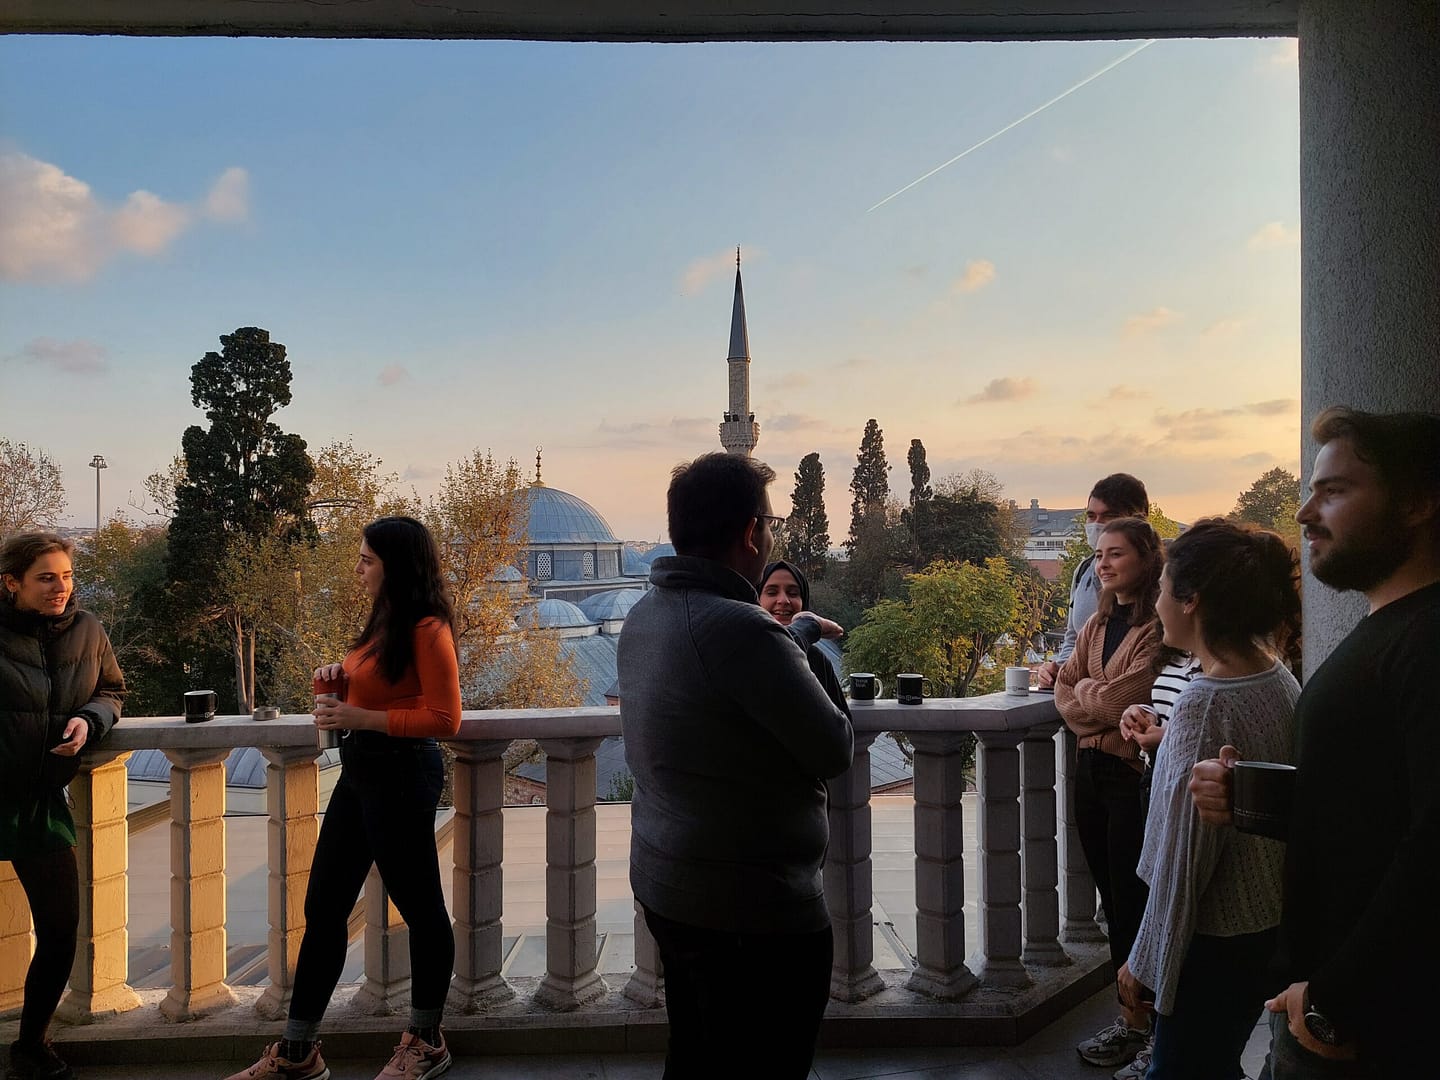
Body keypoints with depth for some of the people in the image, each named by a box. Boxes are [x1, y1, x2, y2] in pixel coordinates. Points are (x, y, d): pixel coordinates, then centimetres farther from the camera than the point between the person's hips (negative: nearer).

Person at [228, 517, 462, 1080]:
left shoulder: (426, 629, -16)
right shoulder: (385, 621, 12)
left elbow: (445, 717, -20)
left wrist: (361, 718, -21)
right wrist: (343, 674, 2)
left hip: (401, 775, -10)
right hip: (360, 773, 10)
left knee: (420, 908, 6)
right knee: (322, 907, 13)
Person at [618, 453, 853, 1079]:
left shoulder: (645, 615, 2)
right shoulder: (739, 628, -26)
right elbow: (834, 751, -17)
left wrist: (801, 629, 29)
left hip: (662, 886, 9)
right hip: (754, 909, -9)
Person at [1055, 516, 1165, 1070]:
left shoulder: (1159, 626, -16)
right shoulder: (1097, 623, 12)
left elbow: (1123, 697, -22)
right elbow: (1065, 689, 7)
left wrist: (1086, 691, -4)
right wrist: (1101, 705, -11)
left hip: (1133, 773, -8)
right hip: (1092, 768, 8)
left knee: (1130, 899, 4)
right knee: (1110, 894, 15)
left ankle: (1134, 1020, 21)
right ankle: (1139, 1007, 31)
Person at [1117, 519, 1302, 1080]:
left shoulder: (1205, 704, -26)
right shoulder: (1279, 676, -1)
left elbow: (1182, 859, -22)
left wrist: (1146, 963, -13)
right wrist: (1165, 740, 19)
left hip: (1217, 942, -9)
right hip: (1270, 923, 9)